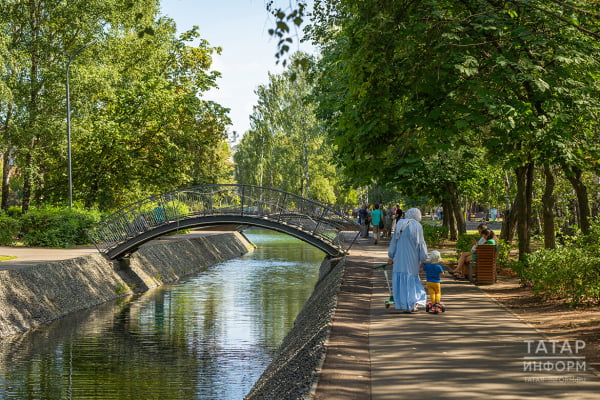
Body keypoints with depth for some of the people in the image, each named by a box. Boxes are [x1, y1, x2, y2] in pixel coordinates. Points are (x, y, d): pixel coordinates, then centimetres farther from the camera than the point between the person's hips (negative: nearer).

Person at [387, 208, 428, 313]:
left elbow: (394, 240, 7)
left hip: (399, 257, 3)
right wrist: (423, 259, 0)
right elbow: (420, 243, -6)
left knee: (400, 279, 7)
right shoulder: (417, 226, -6)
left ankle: (402, 303, 7)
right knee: (411, 278, 8)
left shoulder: (400, 224, 6)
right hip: (412, 257, -2)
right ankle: (412, 304, 4)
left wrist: (390, 256, 13)